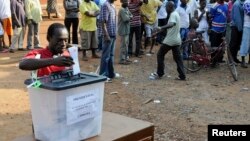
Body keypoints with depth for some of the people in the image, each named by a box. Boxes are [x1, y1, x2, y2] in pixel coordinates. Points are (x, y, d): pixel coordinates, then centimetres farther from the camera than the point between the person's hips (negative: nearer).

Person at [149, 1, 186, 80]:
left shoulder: (173, 14, -16)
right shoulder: (176, 14, 15)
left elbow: (172, 24, -37)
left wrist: (161, 28, -50)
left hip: (170, 40, -9)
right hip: (176, 40, 9)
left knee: (160, 55, 3)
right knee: (177, 58, 9)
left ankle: (159, 74, 9)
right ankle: (182, 76, 6)